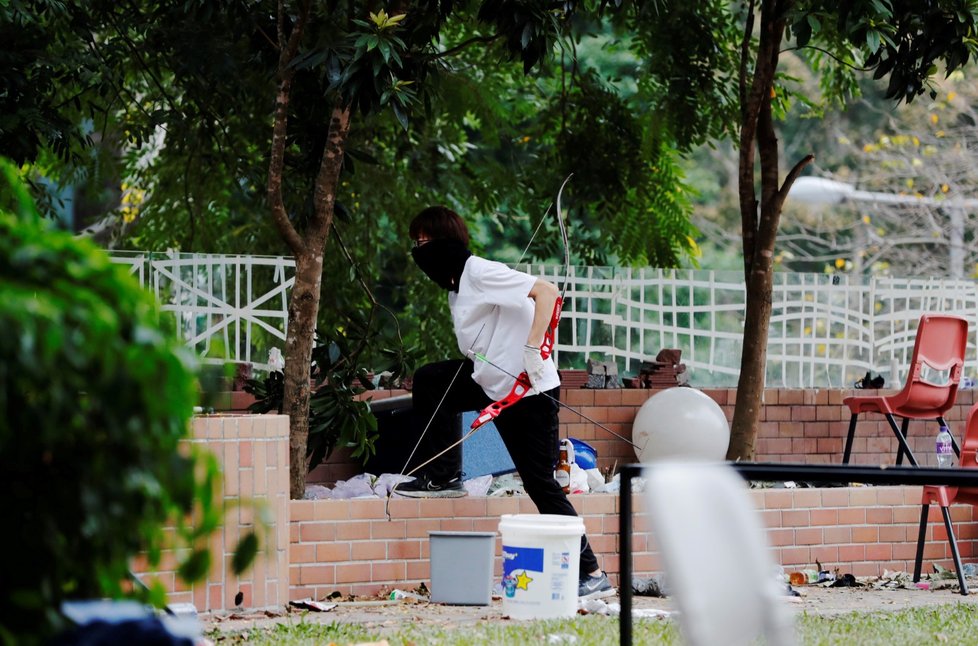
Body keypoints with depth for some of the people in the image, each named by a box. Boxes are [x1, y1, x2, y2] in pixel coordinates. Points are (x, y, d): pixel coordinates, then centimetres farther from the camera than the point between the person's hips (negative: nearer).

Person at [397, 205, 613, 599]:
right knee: (429, 381, 6)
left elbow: (546, 291, -26)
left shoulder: (481, 273, -16)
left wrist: (533, 350, -31)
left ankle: (592, 574, -5)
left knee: (540, 483, -8)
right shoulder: (456, 286, 14)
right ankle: (443, 477, 14)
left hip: (530, 390, -9)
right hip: (494, 385, 9)